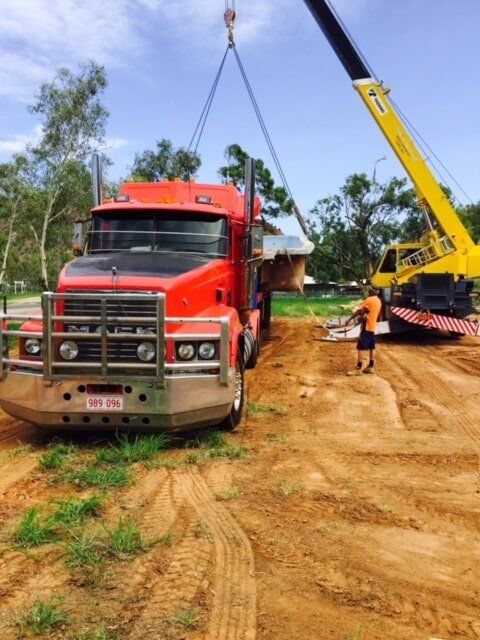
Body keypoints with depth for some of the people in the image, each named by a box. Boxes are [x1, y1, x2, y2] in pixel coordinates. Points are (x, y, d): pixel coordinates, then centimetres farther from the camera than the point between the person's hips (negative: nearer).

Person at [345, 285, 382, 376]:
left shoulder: (369, 300, -15)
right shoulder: (378, 301, 12)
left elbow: (359, 311, -14)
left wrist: (349, 319, -7)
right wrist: (363, 316, 4)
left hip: (366, 327, -9)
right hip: (372, 327, 9)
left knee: (361, 348, -10)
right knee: (371, 347, 12)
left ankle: (358, 369, -12)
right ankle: (371, 367, 17)